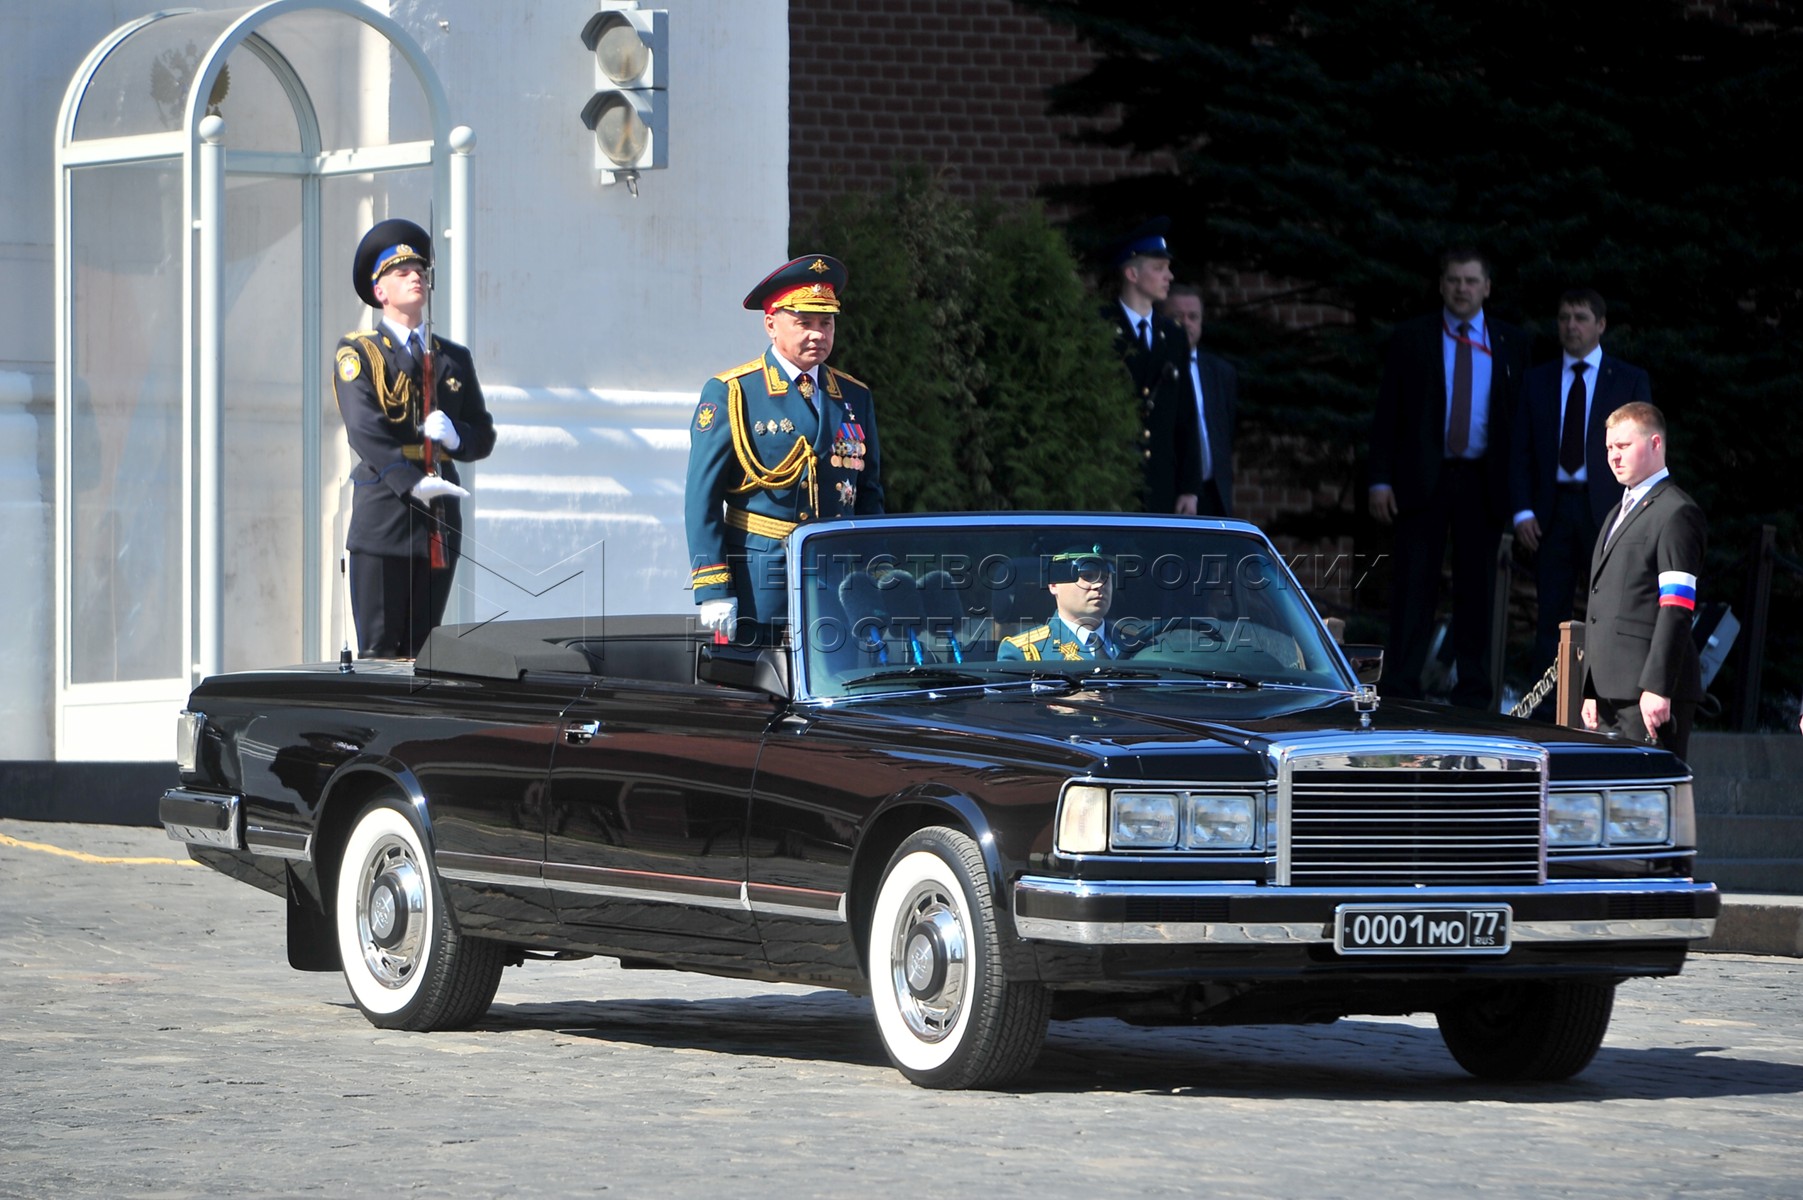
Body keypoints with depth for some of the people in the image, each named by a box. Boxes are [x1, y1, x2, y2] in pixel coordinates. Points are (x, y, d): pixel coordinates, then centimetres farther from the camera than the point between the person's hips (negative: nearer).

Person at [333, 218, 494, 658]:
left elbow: (483, 434, 16)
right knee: (380, 653, -7)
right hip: (383, 517, -5)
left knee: (424, 652, 4)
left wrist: (456, 438, -9)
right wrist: (413, 484, -23)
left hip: (441, 523, 5)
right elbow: (364, 428, -11)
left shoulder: (453, 358, 19)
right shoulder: (358, 352, 2)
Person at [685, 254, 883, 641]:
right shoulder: (731, 393, 0)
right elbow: (702, 498, -3)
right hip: (757, 580, -4)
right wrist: (713, 591, -11)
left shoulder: (855, 398, 14)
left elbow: (869, 497, 19)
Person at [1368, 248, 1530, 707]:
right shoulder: (1410, 339, 6)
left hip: (1484, 481, 1)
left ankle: (1473, 694, 8)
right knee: (1413, 585, -2)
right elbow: (1386, 414, 4)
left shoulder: (1511, 344, 9)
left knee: (1477, 588, 4)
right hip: (1422, 479, -1)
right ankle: (1403, 690, 0)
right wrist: (1381, 480, -5)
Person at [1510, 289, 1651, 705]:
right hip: (1552, 510, 2)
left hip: (1606, 509, -2)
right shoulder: (1537, 381, 13)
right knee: (1550, 613, 0)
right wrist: (1522, 511, -3)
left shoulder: (1630, 381, 7)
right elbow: (1519, 452, 10)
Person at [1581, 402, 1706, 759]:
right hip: (1611, 690, 9)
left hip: (1650, 693, -9)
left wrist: (1658, 687, -22)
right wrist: (1592, 691, 21)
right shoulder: (1620, 513, 25)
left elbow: (1677, 608, -15)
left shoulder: (1676, 513, -6)